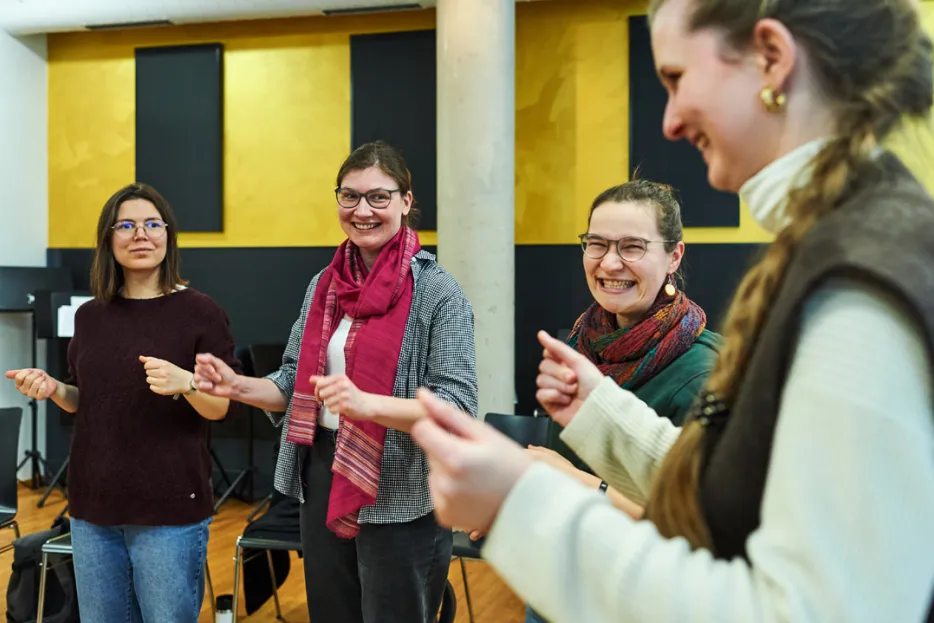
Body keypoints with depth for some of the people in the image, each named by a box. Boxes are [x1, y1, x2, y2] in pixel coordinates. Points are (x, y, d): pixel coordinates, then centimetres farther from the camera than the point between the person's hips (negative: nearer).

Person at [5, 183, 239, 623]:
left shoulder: (199, 311, -8)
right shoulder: (90, 316, 7)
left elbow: (221, 408, -8)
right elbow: (86, 401, 16)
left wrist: (186, 383, -27)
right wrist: (53, 389, -4)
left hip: (170, 508, -5)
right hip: (94, 504, 5)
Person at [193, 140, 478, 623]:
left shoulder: (436, 291, -13)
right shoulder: (323, 285, 5)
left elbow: (458, 407, -20)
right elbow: (296, 384, 12)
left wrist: (367, 403, -34)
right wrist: (237, 386, -7)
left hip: (400, 495, -6)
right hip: (323, 478, 6)